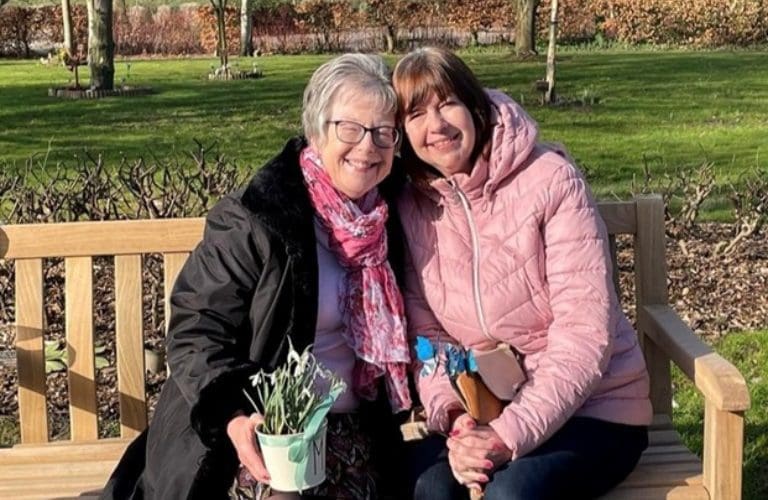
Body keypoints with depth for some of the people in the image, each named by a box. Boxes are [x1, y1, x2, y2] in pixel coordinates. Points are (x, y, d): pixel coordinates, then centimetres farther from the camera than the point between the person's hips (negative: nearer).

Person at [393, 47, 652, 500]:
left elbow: (584, 336, -20)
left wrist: (510, 434, -27)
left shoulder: (551, 181, -16)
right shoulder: (411, 208, -2)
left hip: (593, 407, -3)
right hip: (482, 411, 3)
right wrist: (453, 415, -21)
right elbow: (426, 335, -2)